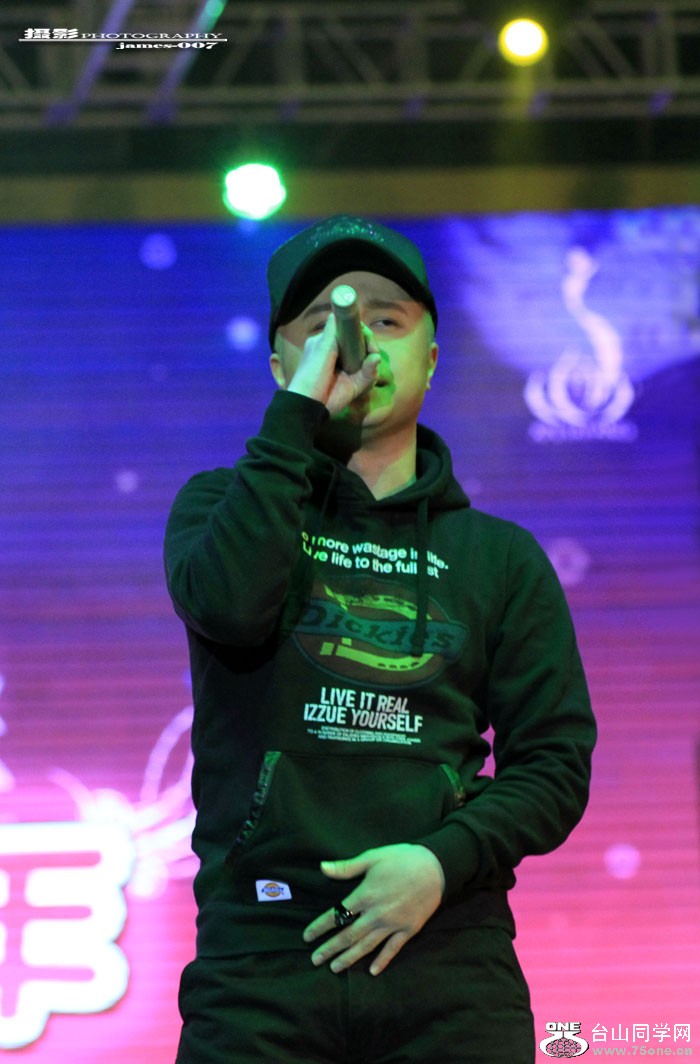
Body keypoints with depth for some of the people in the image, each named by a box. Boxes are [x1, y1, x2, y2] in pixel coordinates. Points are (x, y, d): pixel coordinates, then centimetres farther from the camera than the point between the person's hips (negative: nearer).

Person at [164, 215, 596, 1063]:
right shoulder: (227, 506, 11)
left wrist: (444, 862, -9)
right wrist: (300, 416, -9)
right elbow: (227, 605, -12)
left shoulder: (500, 557, 14)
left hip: (450, 957, 1)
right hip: (261, 956, -1)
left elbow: (554, 762, 8)